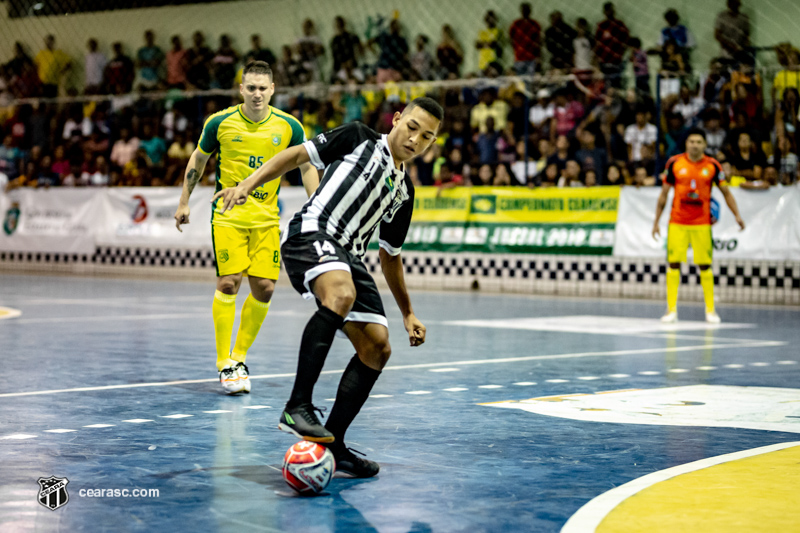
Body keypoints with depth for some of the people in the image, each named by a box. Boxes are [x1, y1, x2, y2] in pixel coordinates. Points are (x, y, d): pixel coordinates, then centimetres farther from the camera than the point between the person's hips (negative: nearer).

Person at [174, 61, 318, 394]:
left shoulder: (288, 126, -3)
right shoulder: (220, 123, -5)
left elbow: (307, 166, 9)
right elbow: (198, 160, 10)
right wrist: (184, 202, 12)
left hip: (267, 217, 2)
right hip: (228, 215, -2)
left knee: (264, 289, -3)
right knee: (228, 282, -12)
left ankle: (239, 357, 16)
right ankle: (224, 364, -1)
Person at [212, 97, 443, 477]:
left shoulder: (404, 191, 23)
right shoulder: (359, 138, 9)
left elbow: (390, 257, 30)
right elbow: (297, 155, 7)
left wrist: (407, 313, 29)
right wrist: (249, 184, -7)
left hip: (348, 255, 7)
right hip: (311, 233, -7)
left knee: (377, 348, -3)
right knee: (341, 295, -37)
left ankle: (330, 445, 4)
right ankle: (297, 407, -36)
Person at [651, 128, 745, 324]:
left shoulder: (712, 165, 0)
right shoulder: (675, 163, 0)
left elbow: (726, 192, 6)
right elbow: (664, 194, 7)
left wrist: (737, 215, -5)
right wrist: (656, 221, 5)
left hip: (702, 223, 0)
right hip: (677, 223, 0)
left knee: (705, 266, 1)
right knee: (674, 264, -4)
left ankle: (710, 310, 11)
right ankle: (672, 310, 2)